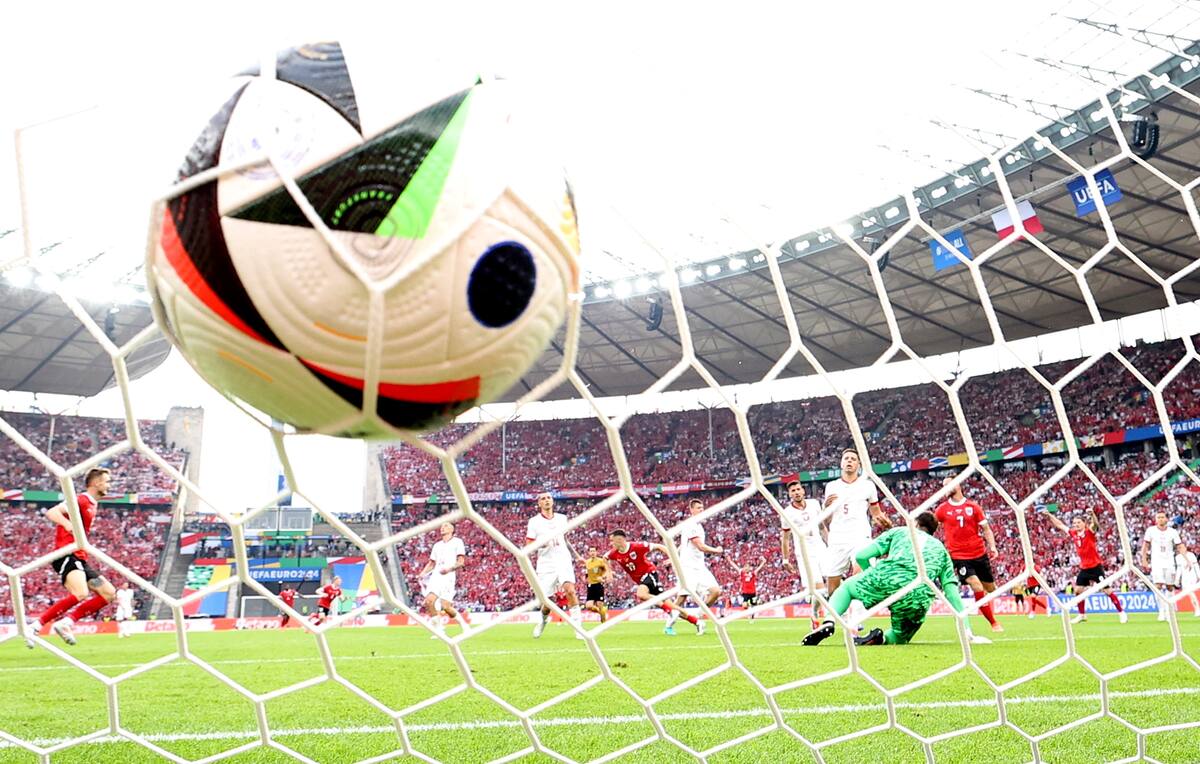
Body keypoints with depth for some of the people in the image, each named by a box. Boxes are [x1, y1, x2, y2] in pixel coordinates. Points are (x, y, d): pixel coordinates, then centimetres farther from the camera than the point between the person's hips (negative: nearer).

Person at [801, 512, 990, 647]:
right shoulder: (941, 549, 34)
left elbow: (861, 556, 19)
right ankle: (881, 638, -7)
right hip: (919, 596, 1)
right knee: (899, 638, 30)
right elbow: (953, 594, 24)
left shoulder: (899, 532, 30)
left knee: (846, 588, 29)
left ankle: (828, 624, -1)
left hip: (887, 577, -1)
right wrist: (969, 634, 23)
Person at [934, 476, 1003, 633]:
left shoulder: (973, 507, 3)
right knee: (977, 587, -19)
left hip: (980, 554, 2)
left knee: (991, 588, 13)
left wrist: (992, 546, -5)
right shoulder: (942, 509, 1)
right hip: (959, 556, -2)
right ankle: (994, 623, -6)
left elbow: (986, 528, 7)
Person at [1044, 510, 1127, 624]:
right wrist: (1049, 515, 12)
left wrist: (1092, 514, -53)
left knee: (1107, 590, -5)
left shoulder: (1089, 532, -11)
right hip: (1084, 567, 6)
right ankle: (1082, 615, 19)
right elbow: (1060, 525, 14)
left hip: (1096, 566, -6)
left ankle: (1121, 612, 6)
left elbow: (1095, 524, -33)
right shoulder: (1073, 533, 4)